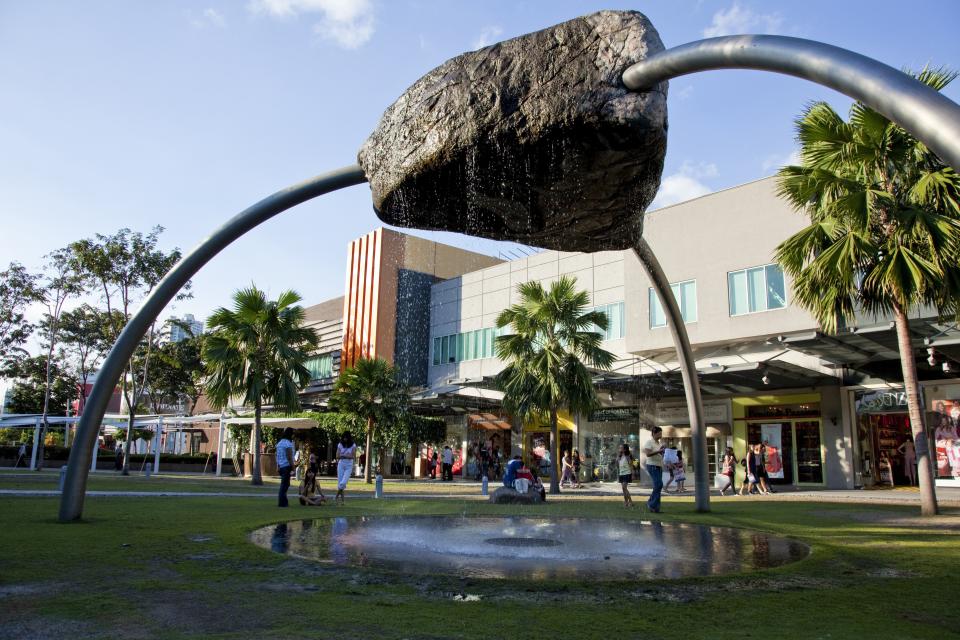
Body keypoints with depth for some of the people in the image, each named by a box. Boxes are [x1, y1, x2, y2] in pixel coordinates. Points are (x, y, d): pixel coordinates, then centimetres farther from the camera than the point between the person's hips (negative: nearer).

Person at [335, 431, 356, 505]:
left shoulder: (353, 445, -2)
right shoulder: (340, 444, 3)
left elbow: (353, 456, -9)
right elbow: (337, 456, -1)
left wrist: (343, 455, -12)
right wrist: (347, 455, -13)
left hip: (349, 465, -2)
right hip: (341, 464, 2)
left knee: (343, 482, -16)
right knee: (340, 482, -2)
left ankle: (337, 497, 0)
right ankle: (342, 499, 9)